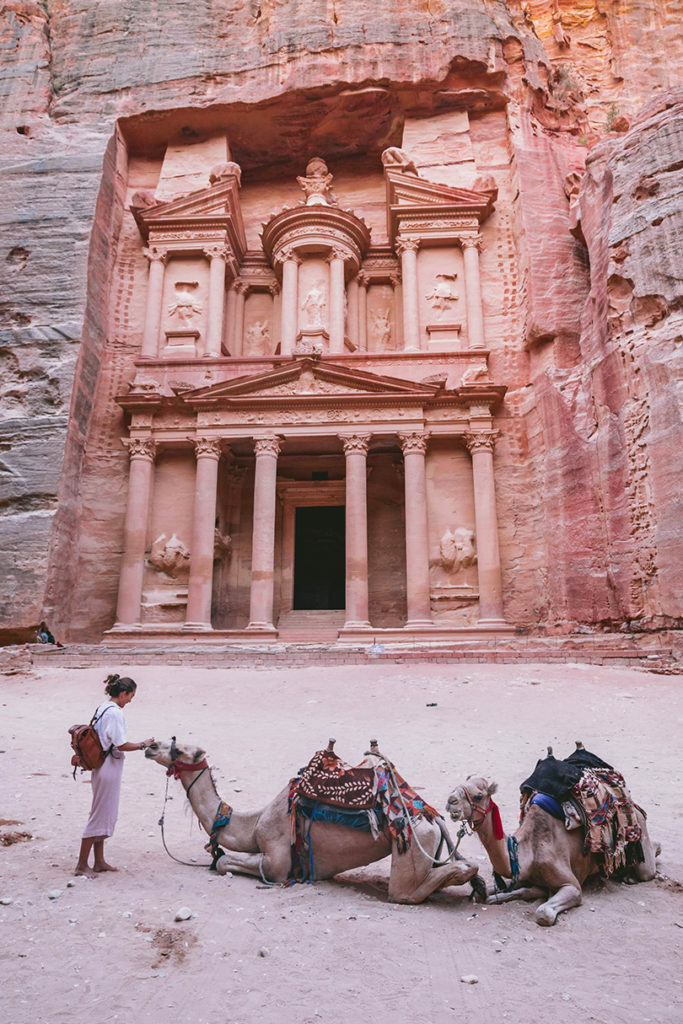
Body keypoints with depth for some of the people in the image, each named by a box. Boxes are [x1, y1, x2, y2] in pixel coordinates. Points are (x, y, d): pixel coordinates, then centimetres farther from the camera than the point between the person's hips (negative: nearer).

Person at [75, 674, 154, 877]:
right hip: (109, 768, -10)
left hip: (102, 767, 10)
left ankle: (99, 862, 24)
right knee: (100, 816, -1)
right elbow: (121, 745, -20)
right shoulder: (115, 713, -20)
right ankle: (82, 864, 7)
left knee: (106, 815, 16)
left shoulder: (103, 708, 10)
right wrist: (143, 744, -9)